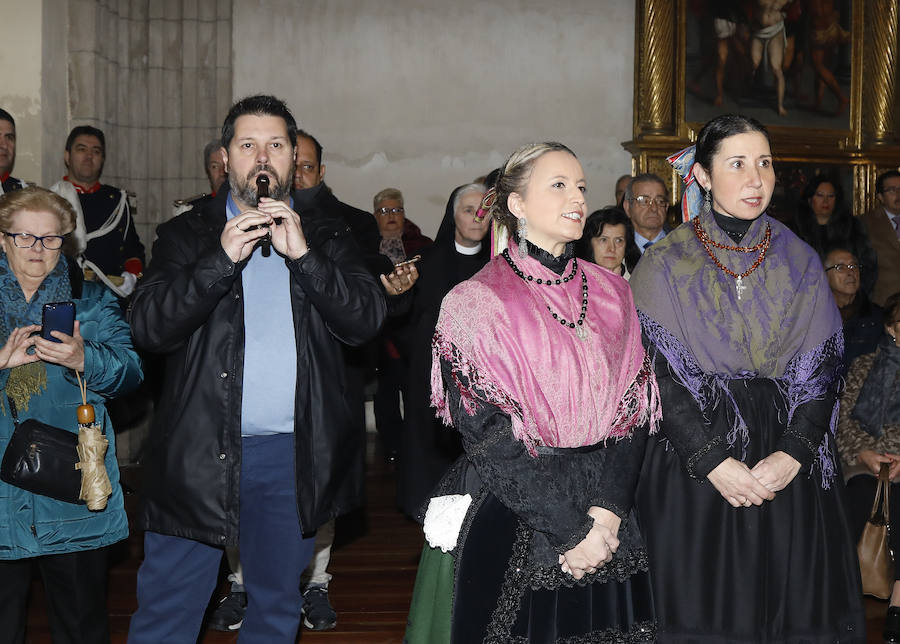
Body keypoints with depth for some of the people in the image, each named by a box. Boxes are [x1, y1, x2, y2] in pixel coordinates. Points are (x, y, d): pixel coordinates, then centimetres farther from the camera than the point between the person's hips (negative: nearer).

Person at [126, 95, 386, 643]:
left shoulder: (327, 234, 8)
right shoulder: (187, 234, 5)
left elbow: (367, 320, -6)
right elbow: (148, 327, -8)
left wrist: (302, 255, -17)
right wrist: (223, 258, -17)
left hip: (295, 455, 1)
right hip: (200, 452, -1)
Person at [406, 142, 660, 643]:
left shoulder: (611, 293, 8)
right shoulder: (477, 302, -7)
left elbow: (634, 409, 2)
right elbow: (489, 435, -12)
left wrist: (607, 511, -12)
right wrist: (567, 529, -15)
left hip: (607, 519, 4)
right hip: (510, 518, -4)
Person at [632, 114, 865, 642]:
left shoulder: (801, 263, 8)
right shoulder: (665, 266, 0)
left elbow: (823, 368, 1)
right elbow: (657, 373, -7)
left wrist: (794, 454, -13)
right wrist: (712, 461, -16)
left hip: (791, 474, 2)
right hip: (693, 471, -2)